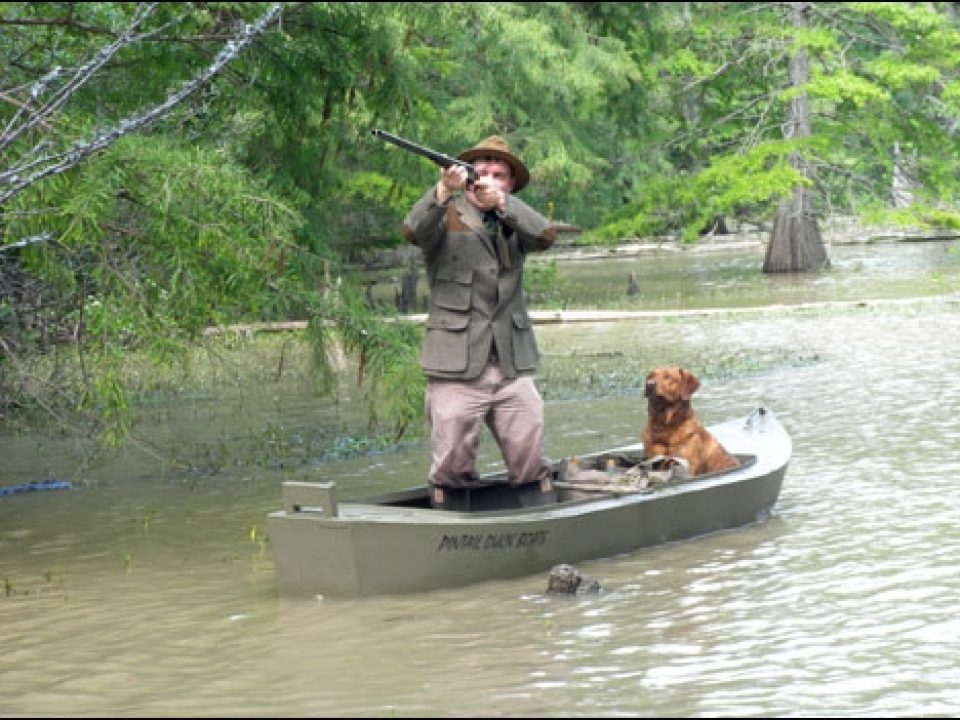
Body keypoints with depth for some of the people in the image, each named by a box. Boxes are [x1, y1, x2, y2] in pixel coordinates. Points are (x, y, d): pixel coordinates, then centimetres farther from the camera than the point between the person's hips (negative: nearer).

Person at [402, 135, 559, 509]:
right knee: (451, 469, -2)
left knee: (531, 465, 1)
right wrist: (443, 191, -32)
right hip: (456, 367, -3)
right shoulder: (448, 216, 5)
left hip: (513, 366, 3)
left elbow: (545, 235, -5)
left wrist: (502, 202, -18)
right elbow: (414, 231, -16)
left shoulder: (514, 222, 15)